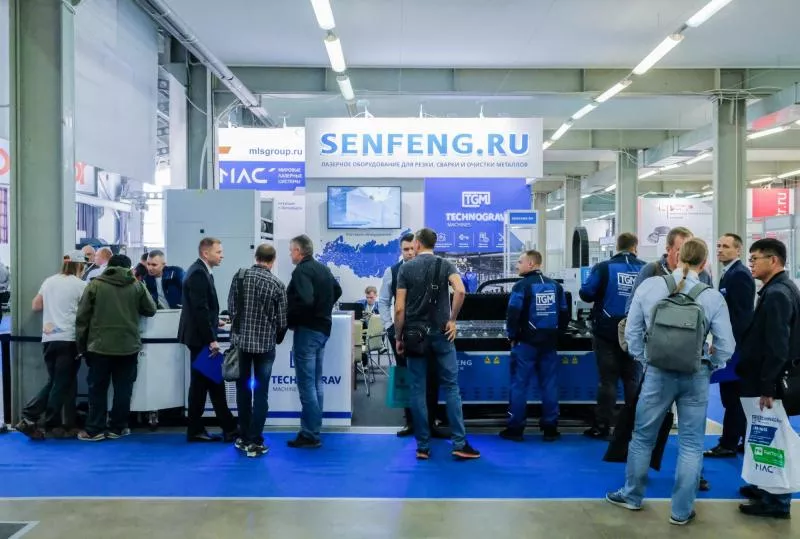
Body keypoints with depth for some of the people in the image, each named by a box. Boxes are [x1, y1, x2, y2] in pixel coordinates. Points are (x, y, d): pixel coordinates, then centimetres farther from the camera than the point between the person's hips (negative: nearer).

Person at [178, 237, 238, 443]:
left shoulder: (200, 271, 13)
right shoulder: (199, 273, -18)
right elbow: (200, 309, -23)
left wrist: (214, 322, 24)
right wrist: (211, 339, -23)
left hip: (199, 336, 10)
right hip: (201, 337, -10)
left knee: (201, 382, 11)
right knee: (214, 382, -4)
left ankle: (195, 430, 16)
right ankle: (229, 429, 3)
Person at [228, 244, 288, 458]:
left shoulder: (239, 276, -1)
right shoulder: (277, 284, -7)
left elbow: (230, 308, 1)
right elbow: (282, 320, -4)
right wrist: (277, 339, 15)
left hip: (241, 340, 3)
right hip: (265, 343, -2)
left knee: (243, 390, 15)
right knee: (260, 393, 4)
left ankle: (243, 437, 22)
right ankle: (254, 442, 5)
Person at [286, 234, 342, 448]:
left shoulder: (301, 271, -17)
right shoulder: (323, 269, 12)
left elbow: (305, 301, -29)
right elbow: (337, 291, 24)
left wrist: (289, 317, -15)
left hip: (307, 330, -9)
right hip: (323, 328, 10)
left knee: (306, 384, -4)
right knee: (316, 382, 16)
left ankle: (310, 435, 1)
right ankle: (314, 429, 24)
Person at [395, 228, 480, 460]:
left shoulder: (406, 268, 1)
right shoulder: (445, 265, 3)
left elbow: (399, 308, -5)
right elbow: (460, 291, -17)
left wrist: (398, 337, 4)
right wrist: (452, 320, -6)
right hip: (441, 333, 0)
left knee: (418, 391, 5)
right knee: (451, 387, 5)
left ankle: (423, 446, 8)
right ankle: (459, 444, 3)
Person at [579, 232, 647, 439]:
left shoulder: (603, 267, -8)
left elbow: (586, 294, -8)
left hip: (607, 331, -2)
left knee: (608, 379, 4)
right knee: (633, 379, 13)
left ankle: (602, 426, 6)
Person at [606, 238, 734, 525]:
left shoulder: (648, 286, -6)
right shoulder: (713, 297, -9)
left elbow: (632, 331, -1)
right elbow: (726, 346, -5)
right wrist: (709, 366, 12)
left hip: (657, 373, 1)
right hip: (696, 376, 0)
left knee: (642, 437, 17)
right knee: (691, 445, 12)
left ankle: (632, 495, 32)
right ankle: (682, 510, 21)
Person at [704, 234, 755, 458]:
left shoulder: (739, 274, -15)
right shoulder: (729, 273, 15)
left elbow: (742, 313, -20)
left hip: (734, 344, -10)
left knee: (731, 396, -4)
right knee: (736, 395, 15)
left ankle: (728, 444, 3)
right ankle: (744, 440, 23)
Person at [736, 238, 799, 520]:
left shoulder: (776, 294, -21)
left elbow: (777, 347, -25)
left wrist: (766, 387, -22)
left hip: (770, 383, -10)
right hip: (770, 379, 10)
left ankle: (776, 501, 12)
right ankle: (767, 486, 32)